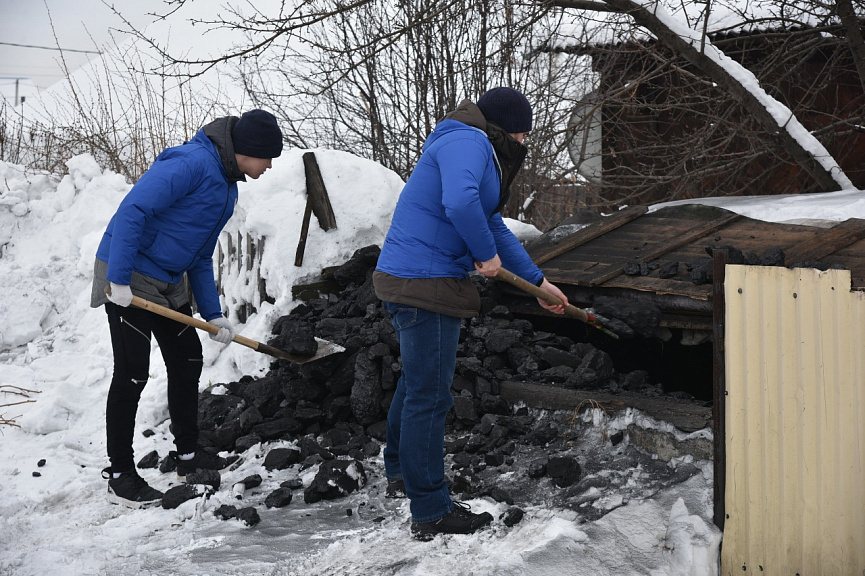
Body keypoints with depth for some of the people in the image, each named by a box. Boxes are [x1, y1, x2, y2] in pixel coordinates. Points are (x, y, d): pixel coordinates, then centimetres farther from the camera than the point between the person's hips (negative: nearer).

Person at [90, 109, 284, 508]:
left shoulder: (227, 187, 12)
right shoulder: (192, 164, -20)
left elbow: (201, 258, 18)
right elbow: (132, 211, -28)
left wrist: (213, 315, 12)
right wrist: (119, 280, -30)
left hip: (170, 282, 10)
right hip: (129, 280, -10)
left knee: (187, 362, 16)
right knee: (131, 375, -6)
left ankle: (187, 454, 32)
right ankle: (119, 476, 4)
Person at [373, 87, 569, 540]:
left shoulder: (479, 150, 23)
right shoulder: (467, 141, -12)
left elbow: (495, 228, 30)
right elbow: (460, 203, -32)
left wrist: (537, 281, 32)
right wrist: (486, 254, -16)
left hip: (405, 280, 12)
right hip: (425, 283, -12)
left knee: (416, 379, 27)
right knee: (429, 395, -6)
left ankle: (400, 472, 45)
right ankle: (430, 513, 1)